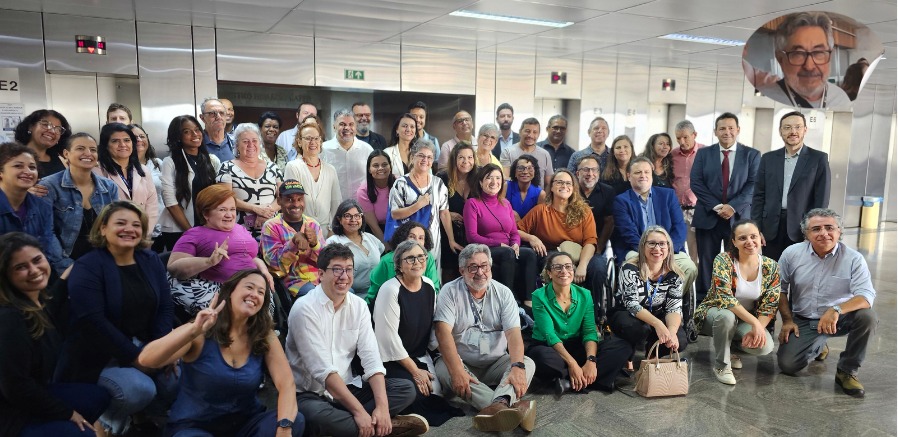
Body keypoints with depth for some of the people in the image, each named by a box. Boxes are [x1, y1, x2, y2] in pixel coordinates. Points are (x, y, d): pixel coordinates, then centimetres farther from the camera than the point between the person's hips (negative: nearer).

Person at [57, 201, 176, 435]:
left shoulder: (151, 260, 5)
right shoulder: (87, 267, -14)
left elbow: (164, 308, 2)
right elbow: (93, 321, -23)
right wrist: (134, 357, -24)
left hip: (143, 346, 6)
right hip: (99, 355, -5)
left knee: (174, 380, -17)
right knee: (140, 388, -28)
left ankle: (148, 418, 15)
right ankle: (109, 418, 6)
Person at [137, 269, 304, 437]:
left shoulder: (265, 337, -4)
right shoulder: (201, 333, -11)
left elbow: (286, 383, -15)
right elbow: (145, 360, -24)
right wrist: (194, 331, -39)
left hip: (244, 423, 3)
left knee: (296, 421, -23)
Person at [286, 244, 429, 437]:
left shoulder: (359, 306, 2)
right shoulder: (305, 309, -16)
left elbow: (371, 357, -5)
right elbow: (322, 369, -23)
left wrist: (382, 406, -20)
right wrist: (358, 411, -26)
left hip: (346, 387, 5)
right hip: (310, 394, -5)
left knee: (406, 389, -9)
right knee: (314, 414, -39)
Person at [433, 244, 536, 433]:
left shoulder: (503, 293, 1)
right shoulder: (450, 292, -5)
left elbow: (513, 332, -10)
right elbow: (443, 331, -17)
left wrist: (517, 366, -30)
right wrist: (457, 370, -31)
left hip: (496, 362, 2)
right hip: (461, 362, -2)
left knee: (528, 363, -21)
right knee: (443, 369, -32)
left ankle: (499, 405, -51)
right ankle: (511, 406, -48)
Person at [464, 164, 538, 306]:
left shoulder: (506, 204, 20)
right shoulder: (472, 203, 2)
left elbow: (515, 233, 17)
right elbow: (472, 236, -7)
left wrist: (515, 244, -8)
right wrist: (499, 244, -15)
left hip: (508, 250, 5)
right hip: (485, 251, -5)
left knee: (530, 253, -26)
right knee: (507, 253, -36)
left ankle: (528, 300, -30)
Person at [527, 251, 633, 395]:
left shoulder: (584, 294, 1)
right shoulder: (539, 296, -11)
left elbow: (590, 331, -7)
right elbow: (550, 335, -19)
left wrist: (591, 360, -25)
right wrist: (572, 364, -29)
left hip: (577, 348, 5)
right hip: (550, 349, -4)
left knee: (623, 346, -15)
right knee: (541, 356, -40)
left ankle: (569, 382, -25)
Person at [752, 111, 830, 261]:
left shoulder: (819, 159, 2)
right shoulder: (768, 158, 9)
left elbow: (822, 200, -2)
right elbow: (759, 196, 8)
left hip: (802, 229, -2)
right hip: (771, 229, 2)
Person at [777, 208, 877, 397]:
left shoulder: (854, 259, -11)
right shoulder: (791, 254, -6)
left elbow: (866, 296, -22)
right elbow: (780, 290, 5)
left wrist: (836, 310, -40)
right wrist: (787, 320, -3)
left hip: (840, 318, -1)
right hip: (803, 321, 1)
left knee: (867, 315, -33)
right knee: (787, 365, -14)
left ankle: (847, 371, -10)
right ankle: (818, 346, 24)